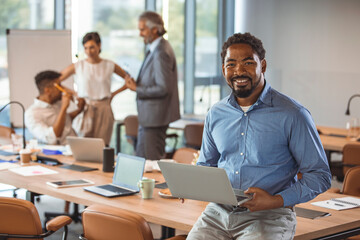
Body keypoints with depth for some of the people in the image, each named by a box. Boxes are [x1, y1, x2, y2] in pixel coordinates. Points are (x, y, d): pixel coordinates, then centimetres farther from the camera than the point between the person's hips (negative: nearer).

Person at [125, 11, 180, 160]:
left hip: (155, 117, -11)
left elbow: (163, 88, -25)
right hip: (148, 116, 11)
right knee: (141, 158, 17)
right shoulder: (155, 48, 12)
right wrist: (136, 83, 2)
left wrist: (137, 88, -17)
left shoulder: (161, 53, -21)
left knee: (151, 160, -3)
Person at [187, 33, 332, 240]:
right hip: (219, 211, 4)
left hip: (270, 215, -4)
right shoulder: (216, 114, 11)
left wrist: (276, 201, -17)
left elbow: (320, 175, -3)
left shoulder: (292, 115, -5)